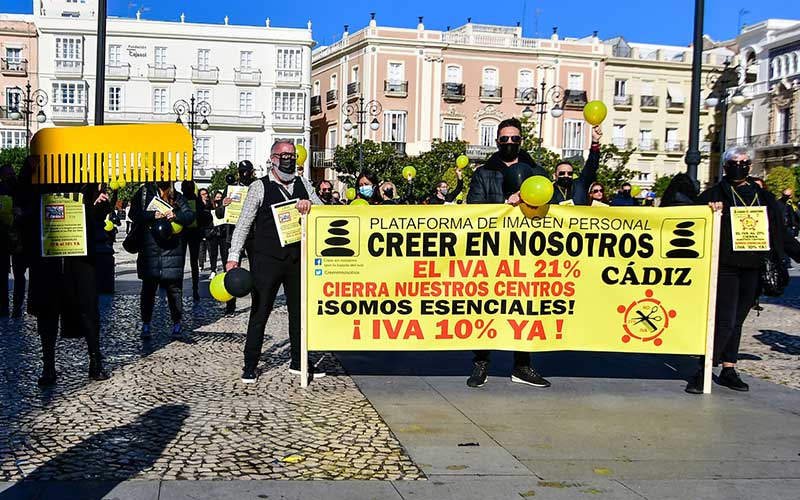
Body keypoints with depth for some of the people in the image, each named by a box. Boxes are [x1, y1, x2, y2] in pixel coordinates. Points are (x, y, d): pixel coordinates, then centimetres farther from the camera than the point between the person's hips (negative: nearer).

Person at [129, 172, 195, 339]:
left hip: (172, 249, 1)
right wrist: (153, 215, -16)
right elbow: (134, 214, -1)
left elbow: (190, 215, 3)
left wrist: (176, 216, -16)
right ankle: (146, 324, 14)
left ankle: (177, 324, 10)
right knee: (148, 288, 5)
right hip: (149, 249, -1)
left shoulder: (178, 197, 15)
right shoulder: (144, 192, 10)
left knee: (174, 287, 1)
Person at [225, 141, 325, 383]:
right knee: (259, 313, 1)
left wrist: (310, 204, -15)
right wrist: (233, 257, -11)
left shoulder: (304, 184, 11)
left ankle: (298, 362, 25)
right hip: (266, 260, -4)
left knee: (300, 310, 11)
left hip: (297, 259, 5)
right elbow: (243, 224, -3)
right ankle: (250, 365, 12)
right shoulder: (259, 187, -2)